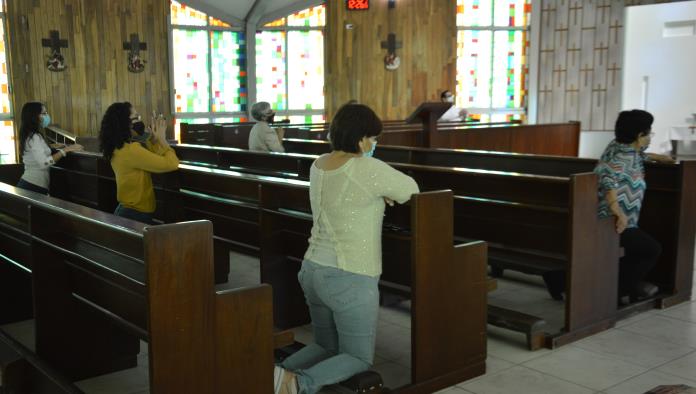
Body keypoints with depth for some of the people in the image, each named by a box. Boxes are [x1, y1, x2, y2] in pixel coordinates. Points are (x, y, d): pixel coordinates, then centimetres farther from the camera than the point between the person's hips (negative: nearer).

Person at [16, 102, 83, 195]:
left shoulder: (31, 135, 13)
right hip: (33, 186, -10)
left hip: (29, 183, 10)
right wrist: (65, 150, -24)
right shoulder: (34, 137, -17)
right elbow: (44, 163, -27)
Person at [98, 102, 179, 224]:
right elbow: (172, 164, -22)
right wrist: (161, 138, -9)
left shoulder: (120, 147, 8)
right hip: (136, 216, -10)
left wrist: (155, 137, 3)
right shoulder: (131, 149, -23)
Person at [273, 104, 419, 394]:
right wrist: (388, 193, 17)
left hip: (314, 270, 8)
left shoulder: (318, 165, 5)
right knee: (359, 358, 9)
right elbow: (410, 190, -2)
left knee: (326, 347, 24)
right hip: (350, 279, -8)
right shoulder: (368, 169, -18)